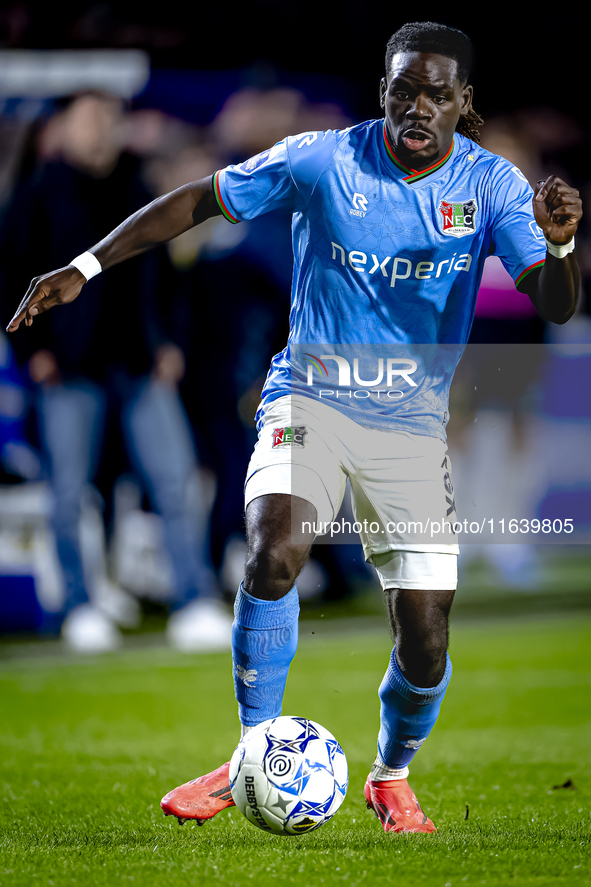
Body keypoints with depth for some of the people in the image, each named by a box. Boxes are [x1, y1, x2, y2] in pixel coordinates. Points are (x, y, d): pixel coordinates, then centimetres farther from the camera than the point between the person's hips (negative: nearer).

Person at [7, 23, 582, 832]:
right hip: (312, 395, -1)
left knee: (425, 639, -4)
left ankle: (392, 777, 27)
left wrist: (561, 246, -36)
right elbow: (197, 201, 0)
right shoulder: (322, 161, -9)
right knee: (275, 551, -30)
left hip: (413, 424, 1)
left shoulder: (492, 185, -6)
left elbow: (555, 308, -13)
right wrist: (85, 268, -5)